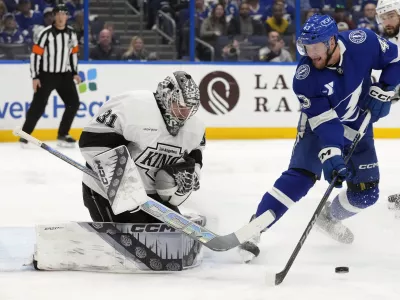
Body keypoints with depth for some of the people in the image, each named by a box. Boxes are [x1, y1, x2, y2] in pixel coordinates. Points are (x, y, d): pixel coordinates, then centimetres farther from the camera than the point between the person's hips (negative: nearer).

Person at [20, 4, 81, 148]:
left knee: (73, 103, -1)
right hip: (46, 75, -5)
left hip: (64, 75, 5)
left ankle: (62, 135, 9)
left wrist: (75, 73, 12)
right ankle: (25, 135, 2)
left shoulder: (71, 33, 3)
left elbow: (74, 53, 16)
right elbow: (35, 54, -13)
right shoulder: (46, 33, -14)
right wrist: (35, 77, -15)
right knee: (38, 106, -8)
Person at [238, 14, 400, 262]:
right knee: (300, 176, -21)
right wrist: (331, 156, -44)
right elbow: (324, 122, -32)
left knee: (366, 192, -1)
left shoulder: (362, 42, -26)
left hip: (357, 126, 3)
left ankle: (329, 217, 28)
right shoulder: (305, 76, -29)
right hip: (319, 123, -3)